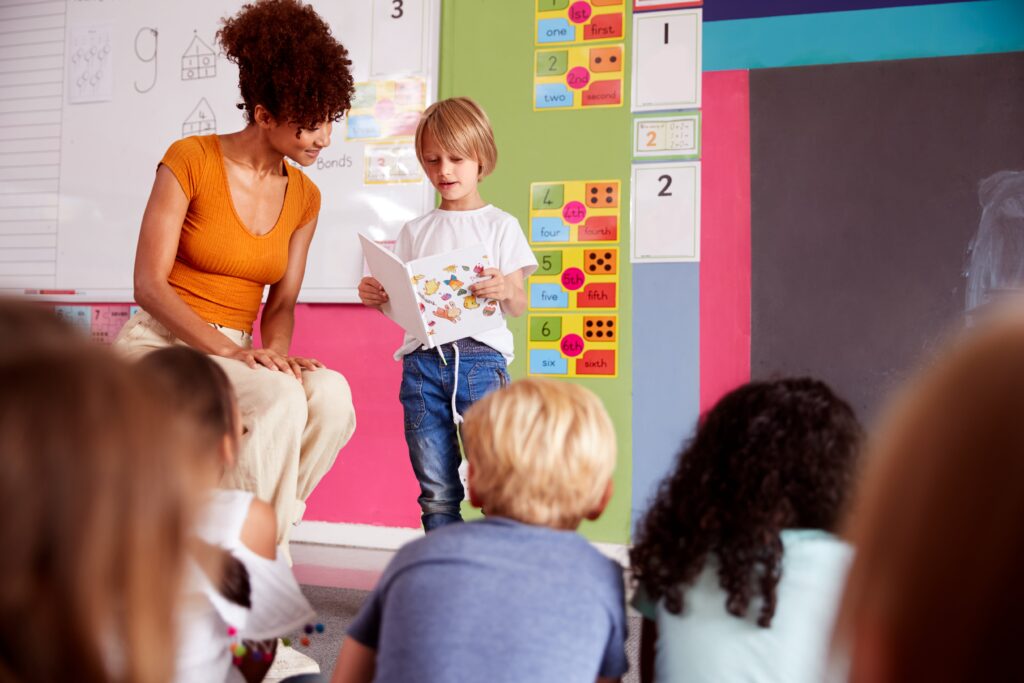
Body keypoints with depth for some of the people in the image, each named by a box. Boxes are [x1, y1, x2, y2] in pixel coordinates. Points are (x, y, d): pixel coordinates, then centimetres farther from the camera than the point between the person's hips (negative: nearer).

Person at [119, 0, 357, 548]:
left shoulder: (304, 198, 8)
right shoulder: (191, 160, -8)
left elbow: (281, 304, 9)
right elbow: (149, 286, -12)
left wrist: (274, 352, -14)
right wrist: (229, 348, -25)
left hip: (234, 354, 5)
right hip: (161, 344, -5)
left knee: (330, 393, -27)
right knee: (279, 398, -33)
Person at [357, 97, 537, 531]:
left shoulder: (500, 226, 7)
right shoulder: (415, 231, 16)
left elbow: (519, 307, 1)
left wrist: (506, 290, -21)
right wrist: (374, 296, -5)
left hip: (479, 354, -3)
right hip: (422, 360, 3)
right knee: (436, 493, 6)